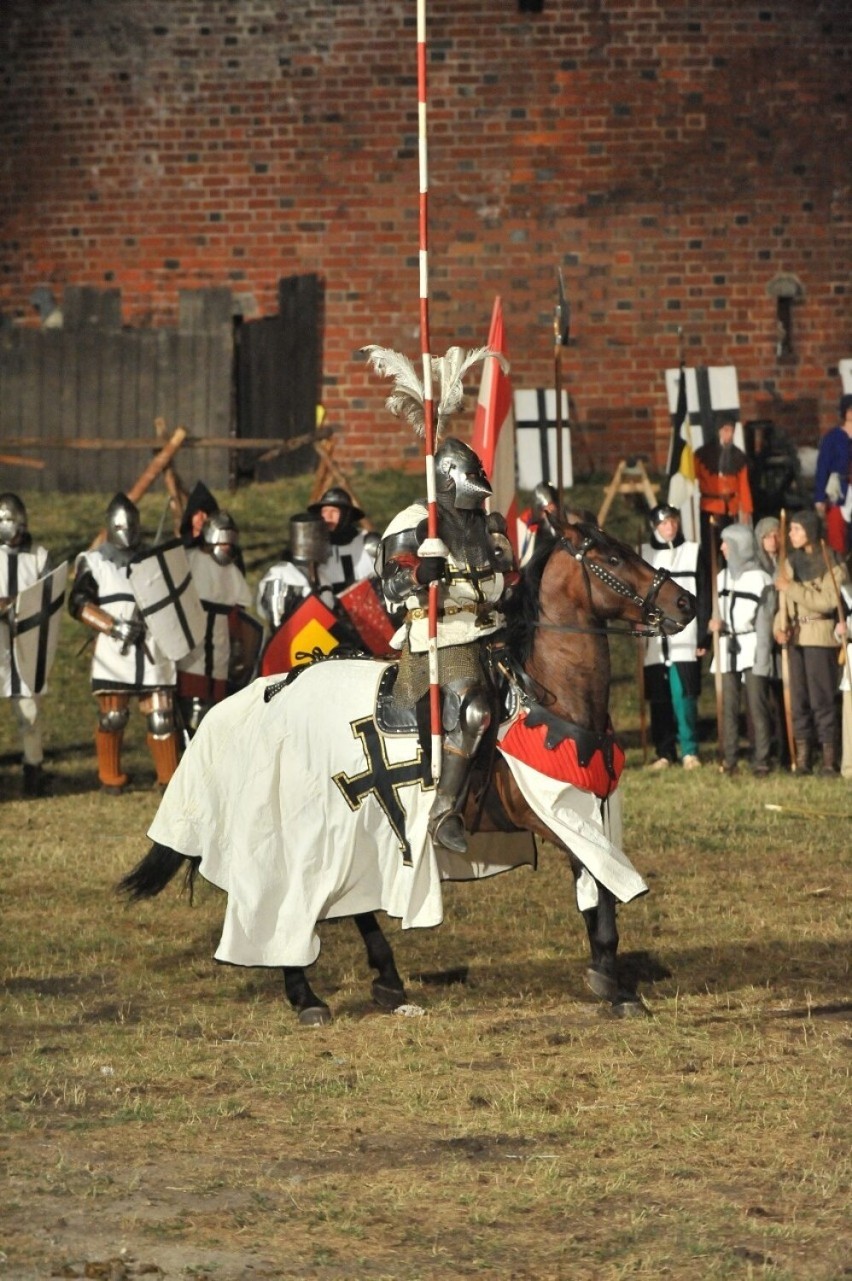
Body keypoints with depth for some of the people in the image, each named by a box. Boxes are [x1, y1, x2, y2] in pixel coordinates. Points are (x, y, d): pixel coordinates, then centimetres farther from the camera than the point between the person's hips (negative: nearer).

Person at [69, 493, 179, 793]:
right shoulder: (93, 561, 4)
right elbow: (79, 603, -5)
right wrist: (115, 627, -15)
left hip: (153, 649, 2)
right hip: (113, 651, -2)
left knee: (161, 717, -2)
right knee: (112, 717, 0)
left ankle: (169, 779, 5)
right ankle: (111, 778, 13)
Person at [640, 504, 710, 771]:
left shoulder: (693, 552, 7)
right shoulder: (644, 554, 13)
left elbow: (703, 598, 3)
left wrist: (702, 636, -4)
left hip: (684, 639, -2)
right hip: (654, 641, 2)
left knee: (683, 696, -9)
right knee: (659, 699, 1)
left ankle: (689, 751, -2)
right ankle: (664, 753, 8)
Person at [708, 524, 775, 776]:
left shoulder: (760, 579, -3)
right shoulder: (722, 577, 14)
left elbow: (764, 622, -6)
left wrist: (761, 660, -11)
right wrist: (717, 624, -6)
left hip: (752, 648, -5)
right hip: (728, 648, 5)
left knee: (757, 706, -7)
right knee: (728, 706, 0)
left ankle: (761, 761, -5)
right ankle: (729, 760, 1)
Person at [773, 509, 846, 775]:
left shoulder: (831, 563, -5)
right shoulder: (792, 562, 12)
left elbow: (827, 601, -15)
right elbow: (784, 599, 9)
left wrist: (792, 588, -17)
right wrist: (780, 625, -8)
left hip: (820, 636, -6)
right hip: (795, 636, 6)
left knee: (821, 698, -7)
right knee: (798, 697, 5)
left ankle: (829, 758, -4)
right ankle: (802, 756, 8)